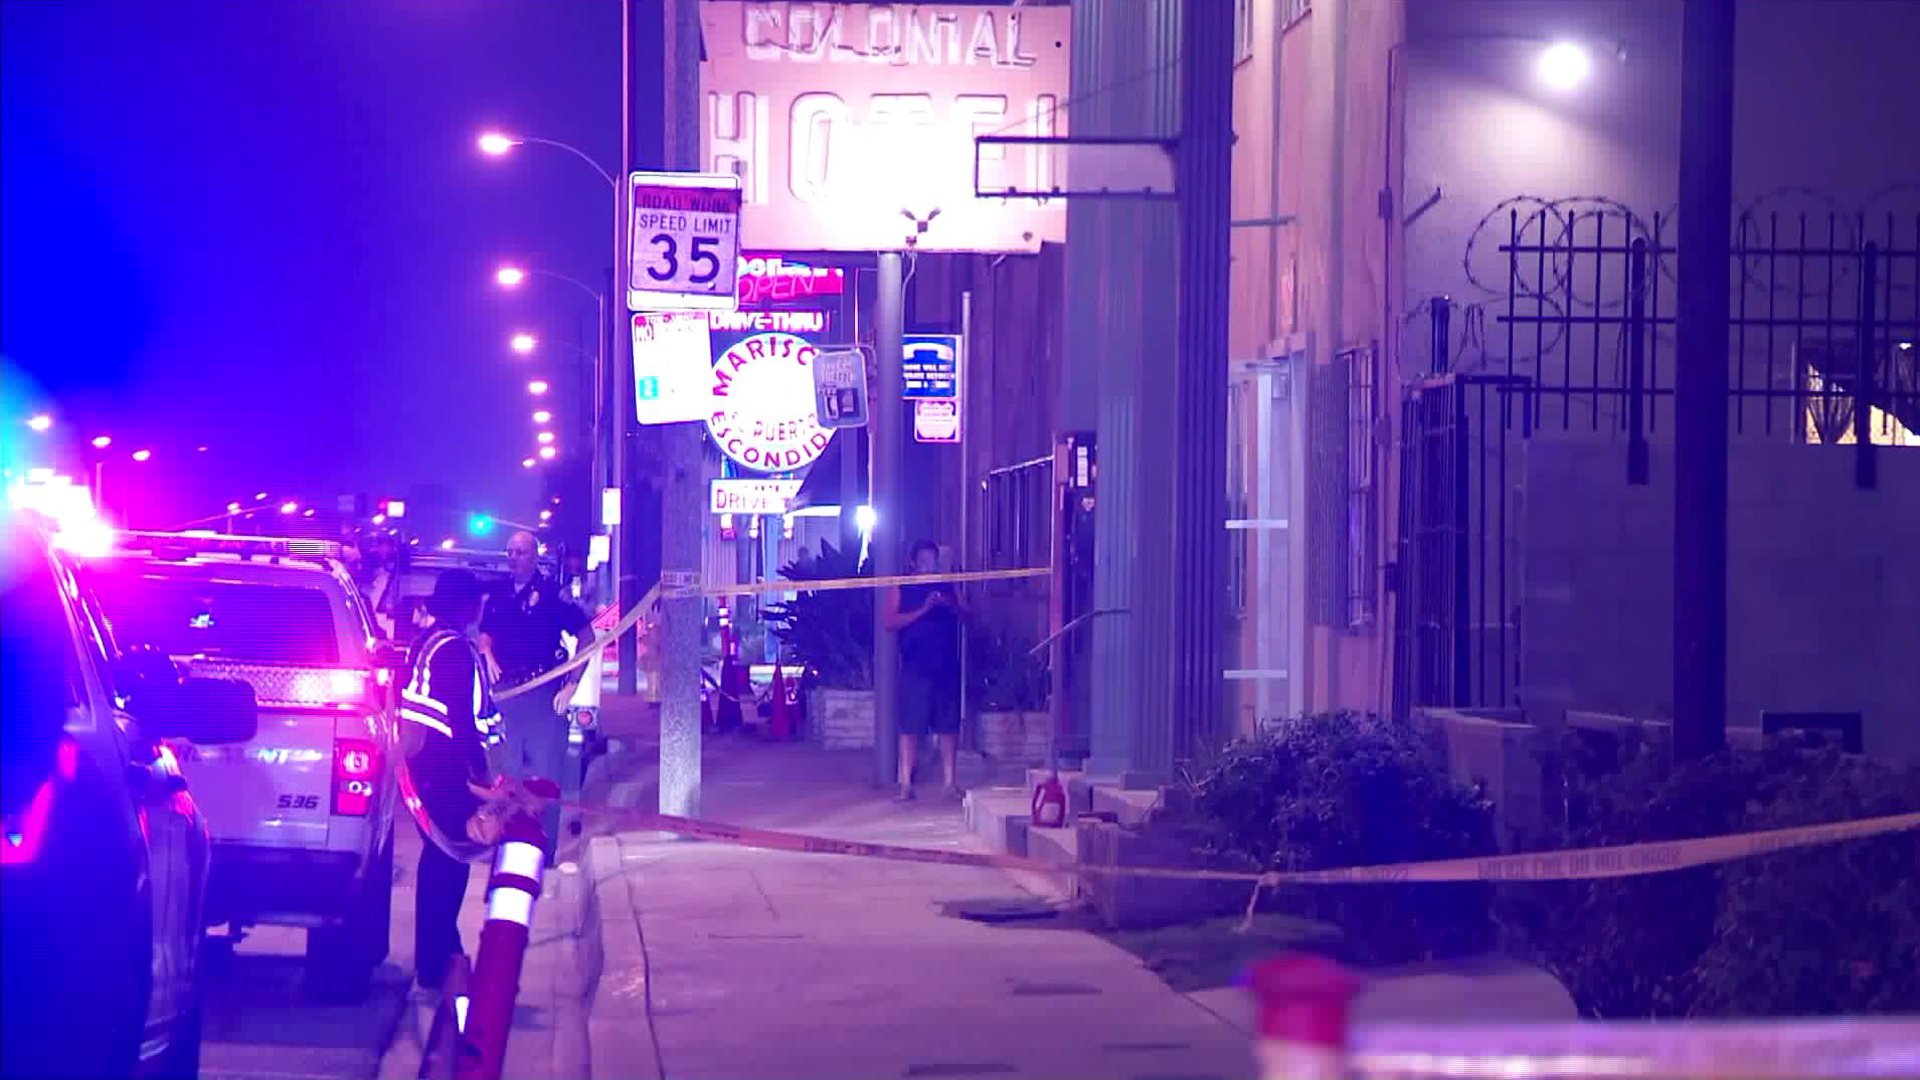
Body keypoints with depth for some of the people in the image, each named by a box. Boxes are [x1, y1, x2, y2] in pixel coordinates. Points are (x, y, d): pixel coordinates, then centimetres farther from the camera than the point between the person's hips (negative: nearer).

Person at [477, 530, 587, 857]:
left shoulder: (552, 592, -5)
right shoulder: (499, 596, 10)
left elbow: (586, 636, -4)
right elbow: (486, 633, 25)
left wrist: (572, 684, -9)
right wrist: (488, 655, 2)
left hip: (544, 692, -6)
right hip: (509, 693, 6)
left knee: (545, 774, -6)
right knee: (512, 772, 13)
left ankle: (544, 851, -3)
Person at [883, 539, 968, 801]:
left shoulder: (948, 588, 14)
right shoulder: (902, 590, 6)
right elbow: (890, 622, -6)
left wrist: (951, 606, -11)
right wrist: (923, 610, -15)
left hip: (947, 667, 3)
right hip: (915, 668, -3)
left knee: (948, 726, 4)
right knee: (910, 728, -4)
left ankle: (951, 783, 9)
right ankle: (906, 784, -1)